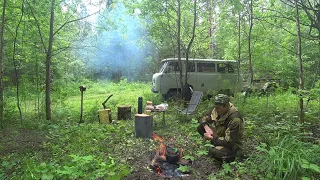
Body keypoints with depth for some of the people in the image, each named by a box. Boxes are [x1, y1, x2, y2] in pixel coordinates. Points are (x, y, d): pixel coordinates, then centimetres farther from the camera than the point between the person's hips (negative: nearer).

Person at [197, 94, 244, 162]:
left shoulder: (234, 119, -33)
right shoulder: (217, 109, -12)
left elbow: (229, 142, -32)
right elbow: (204, 119, 2)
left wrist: (211, 138, -26)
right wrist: (207, 128, -19)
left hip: (231, 145, -7)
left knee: (214, 152, -34)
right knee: (200, 127, -7)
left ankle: (230, 155, -1)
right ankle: (216, 146, 5)